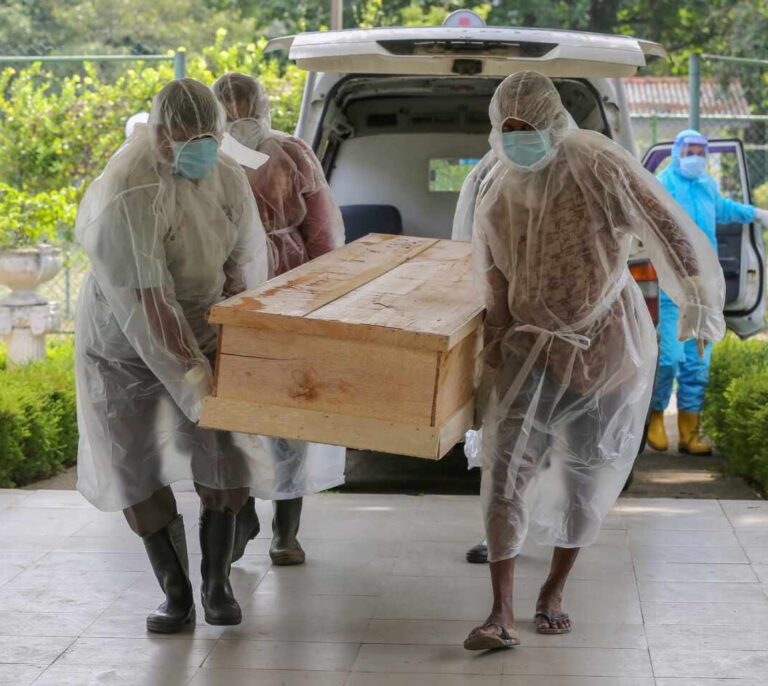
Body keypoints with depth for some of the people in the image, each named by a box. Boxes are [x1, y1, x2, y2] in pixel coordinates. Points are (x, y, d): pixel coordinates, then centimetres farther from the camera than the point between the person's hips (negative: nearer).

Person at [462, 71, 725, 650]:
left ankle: (555, 592, 30)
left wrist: (697, 298, -30)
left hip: (605, 344, -2)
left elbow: (668, 227, -19)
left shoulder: (600, 167, -16)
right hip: (530, 347, 3)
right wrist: (496, 344, 11)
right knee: (506, 472, -10)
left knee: (585, 478, 9)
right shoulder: (497, 191, -1)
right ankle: (502, 616, -8)